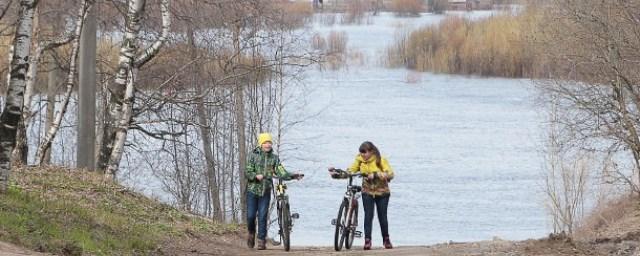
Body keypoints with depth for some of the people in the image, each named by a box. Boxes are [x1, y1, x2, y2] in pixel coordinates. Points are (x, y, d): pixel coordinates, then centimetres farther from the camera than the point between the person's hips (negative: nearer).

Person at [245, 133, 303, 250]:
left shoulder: (274, 158, 5)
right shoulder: (253, 155, -3)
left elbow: (281, 172, -3)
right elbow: (247, 172, -7)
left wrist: (293, 175, -19)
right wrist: (256, 176, -27)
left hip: (265, 191, 1)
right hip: (252, 189, -1)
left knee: (262, 216, -2)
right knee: (251, 215, -1)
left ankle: (261, 241, 5)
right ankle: (251, 233, 27)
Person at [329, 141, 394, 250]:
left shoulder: (381, 161, -14)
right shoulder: (360, 161, -3)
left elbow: (390, 174, -24)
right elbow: (349, 171, -7)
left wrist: (375, 175, -37)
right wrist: (337, 174, -23)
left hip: (382, 192, -2)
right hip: (368, 192, 2)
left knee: (382, 216, 5)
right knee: (368, 215, -13)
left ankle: (386, 239, 24)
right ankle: (367, 240, -11)